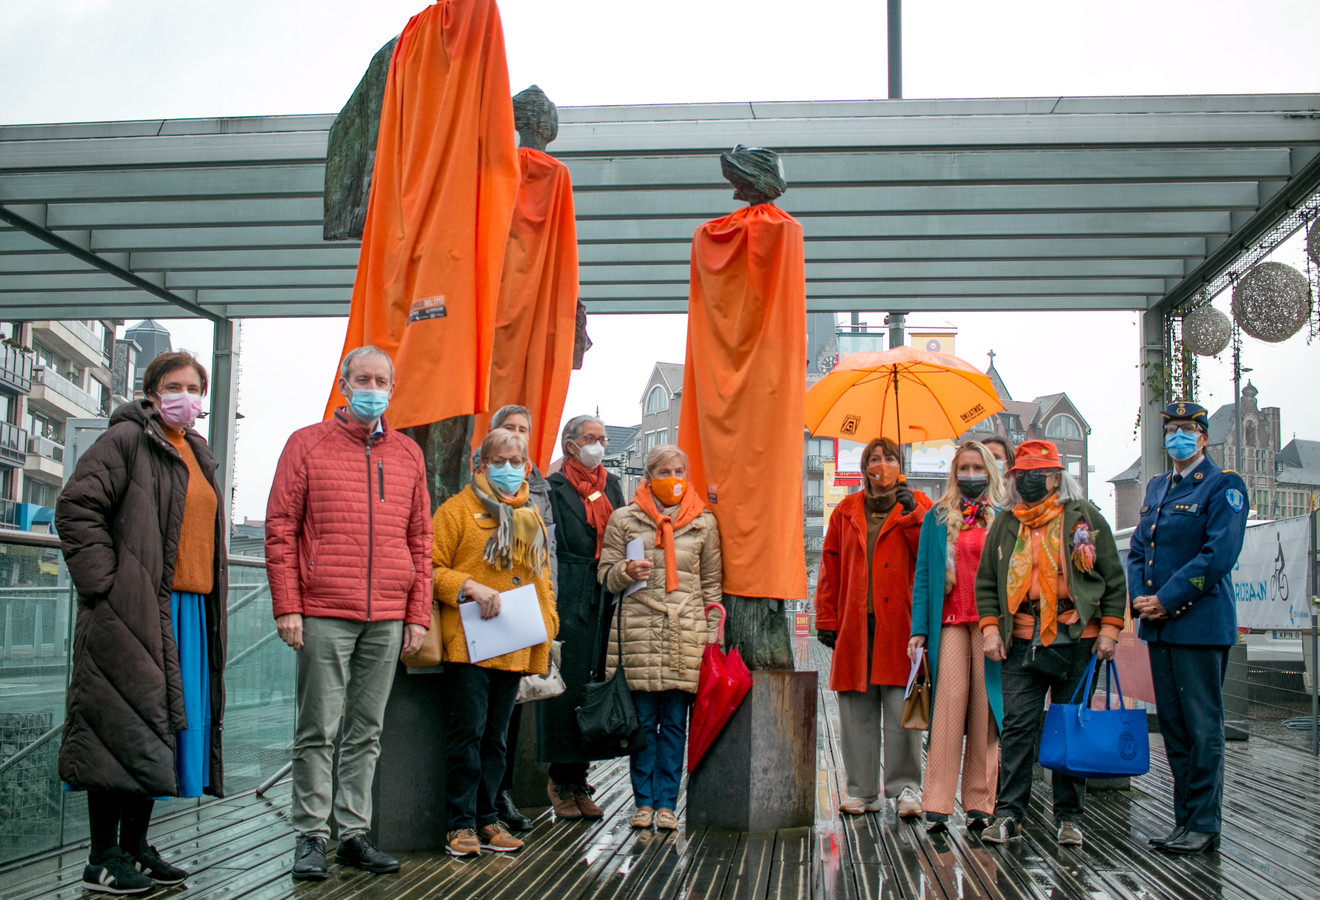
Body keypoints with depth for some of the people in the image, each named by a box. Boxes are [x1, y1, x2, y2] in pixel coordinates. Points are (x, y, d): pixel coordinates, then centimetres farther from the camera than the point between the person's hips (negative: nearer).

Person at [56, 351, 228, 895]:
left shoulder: (198, 456, 21)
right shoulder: (126, 440, -4)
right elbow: (76, 506, -12)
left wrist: (211, 615, 19)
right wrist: (103, 580, -16)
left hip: (188, 610, 8)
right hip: (132, 609, -8)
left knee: (163, 727, 10)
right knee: (126, 727, -7)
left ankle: (134, 848, 20)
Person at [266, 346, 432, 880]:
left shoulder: (408, 455, 14)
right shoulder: (307, 444, 4)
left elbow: (420, 540, 14)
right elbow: (281, 529, 0)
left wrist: (418, 615, 7)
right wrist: (287, 607, -7)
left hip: (387, 620, 3)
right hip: (324, 615, -3)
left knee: (367, 731, 8)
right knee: (317, 730, 0)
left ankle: (354, 832, 16)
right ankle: (311, 836, 8)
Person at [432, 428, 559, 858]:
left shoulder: (532, 517, 18)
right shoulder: (458, 509, 0)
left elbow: (542, 580, 23)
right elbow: (431, 568, -6)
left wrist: (546, 628, 13)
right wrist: (469, 588, -19)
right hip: (468, 644, -6)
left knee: (496, 735, 11)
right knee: (468, 729, -7)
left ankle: (487, 818, 18)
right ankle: (461, 823, 2)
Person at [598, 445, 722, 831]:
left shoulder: (704, 522, 12)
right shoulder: (624, 519, 8)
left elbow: (712, 582, 13)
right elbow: (605, 574, 9)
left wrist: (712, 633, 6)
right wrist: (627, 572, -12)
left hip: (686, 633, 1)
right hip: (639, 630, -1)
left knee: (675, 723, 3)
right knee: (644, 720, 2)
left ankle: (666, 803, 11)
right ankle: (644, 801, 13)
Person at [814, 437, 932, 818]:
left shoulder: (917, 506, 10)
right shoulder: (846, 512, 14)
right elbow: (830, 568, 12)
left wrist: (912, 513, -10)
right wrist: (826, 619, 7)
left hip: (900, 625, -2)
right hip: (855, 626, 3)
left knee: (901, 709, -7)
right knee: (857, 711, 5)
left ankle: (905, 787, 3)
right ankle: (864, 791, 13)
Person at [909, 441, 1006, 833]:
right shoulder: (937, 518, 13)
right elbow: (923, 575, 10)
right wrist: (919, 629, 2)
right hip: (950, 621, 0)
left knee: (985, 705, -2)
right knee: (949, 699, -9)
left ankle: (980, 803, 4)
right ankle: (937, 804, -9)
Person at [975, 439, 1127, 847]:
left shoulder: (1085, 518, 3)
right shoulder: (1005, 524, 10)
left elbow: (1113, 577, 4)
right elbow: (986, 581, 12)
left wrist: (1109, 628, -3)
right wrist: (990, 628, 0)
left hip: (1076, 641, -1)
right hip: (1021, 641, 1)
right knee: (1017, 726, -2)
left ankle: (1068, 817, 15)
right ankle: (1008, 814, 3)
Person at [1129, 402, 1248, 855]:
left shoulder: (1223, 485, -6)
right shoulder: (1156, 487, 16)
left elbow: (1219, 554, -15)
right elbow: (1138, 549, 16)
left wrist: (1166, 600, -16)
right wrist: (1139, 597, -2)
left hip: (1200, 623, -7)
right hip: (1160, 626, 7)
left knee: (1203, 727, -2)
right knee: (1173, 726, 10)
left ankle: (1204, 825, 5)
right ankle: (1185, 819, 18)